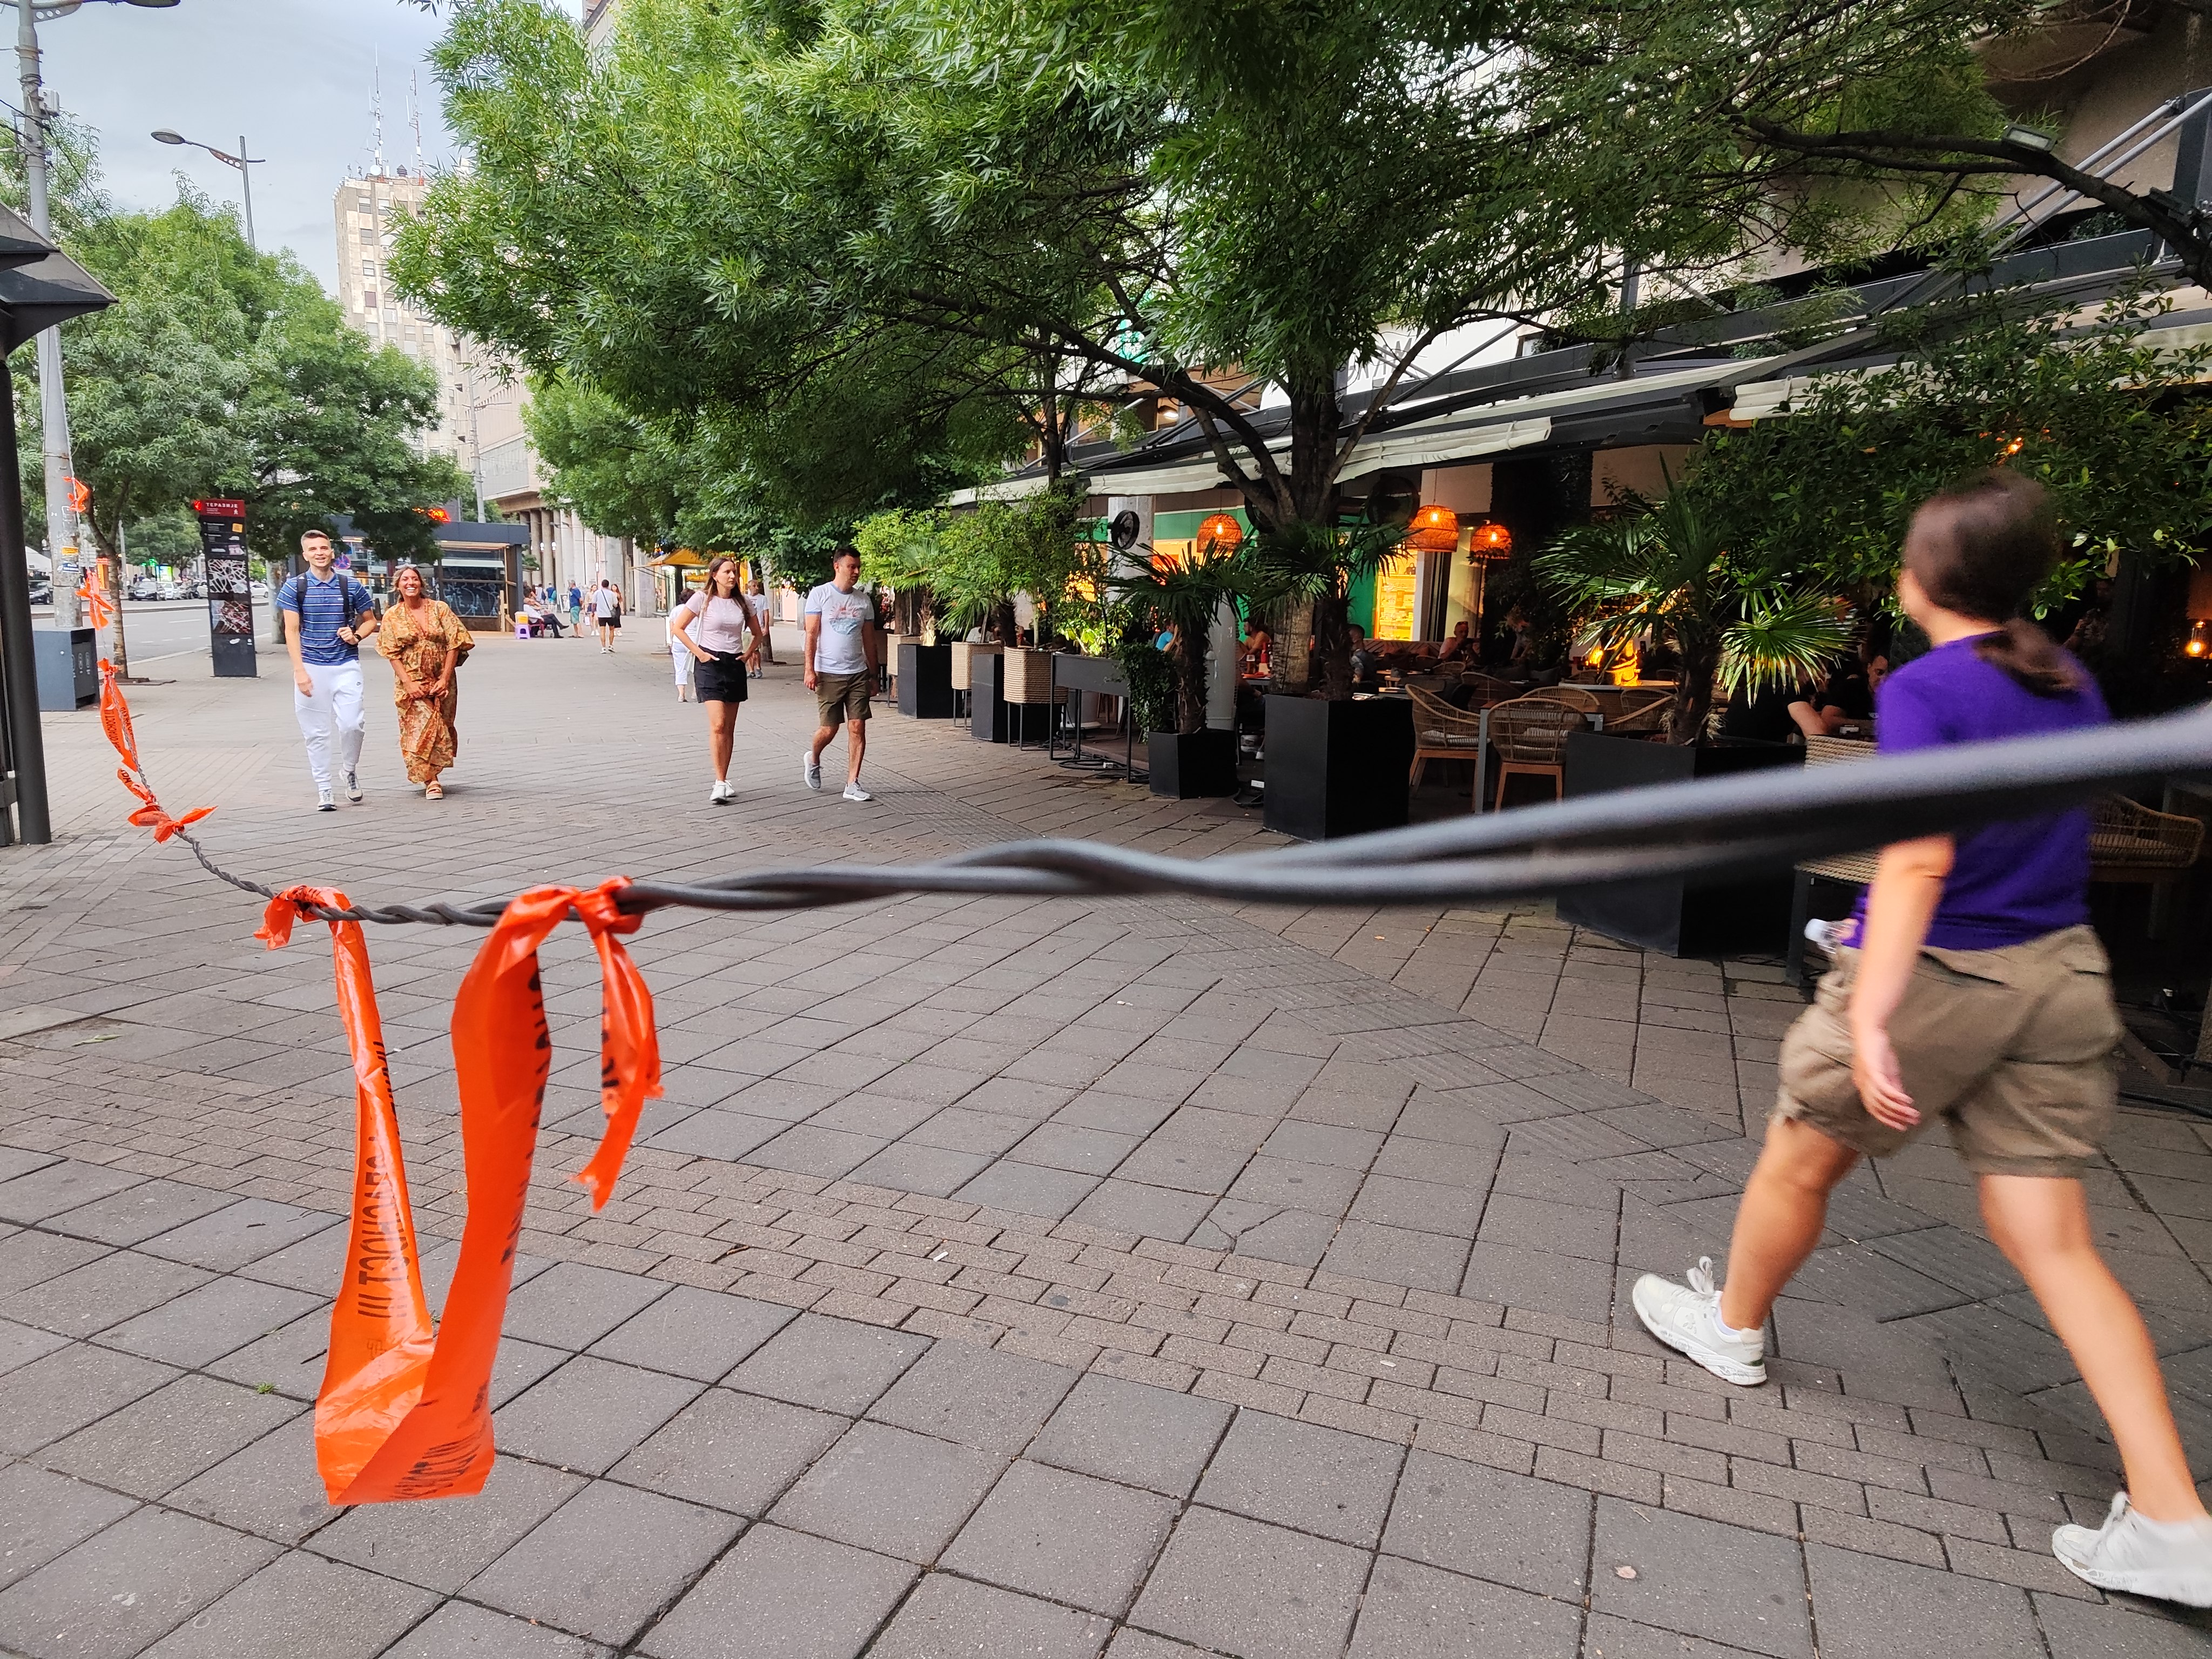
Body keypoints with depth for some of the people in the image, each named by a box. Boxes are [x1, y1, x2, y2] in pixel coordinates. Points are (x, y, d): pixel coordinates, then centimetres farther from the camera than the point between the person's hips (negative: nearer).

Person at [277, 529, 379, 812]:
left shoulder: (351, 586, 5)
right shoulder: (294, 587, 2)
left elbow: (370, 620, 16)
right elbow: (292, 631, -1)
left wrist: (357, 635, -6)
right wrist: (300, 671, -10)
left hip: (346, 666, 0)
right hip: (311, 668, 0)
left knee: (351, 724, -12)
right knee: (316, 732, 3)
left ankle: (349, 771, 16)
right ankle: (324, 790, 11)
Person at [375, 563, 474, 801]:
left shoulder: (439, 609, 1)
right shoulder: (392, 616, 2)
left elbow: (454, 644, -3)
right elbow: (392, 654, -2)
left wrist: (445, 679, -9)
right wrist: (409, 683, -13)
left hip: (441, 681, 2)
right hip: (411, 682, -1)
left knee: (440, 728, 10)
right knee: (421, 727, -13)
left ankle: (430, 775, 29)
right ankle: (431, 781, -11)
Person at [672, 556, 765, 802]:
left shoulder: (742, 602, 7)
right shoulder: (702, 599, -5)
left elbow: (757, 633, 20)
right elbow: (677, 628, -3)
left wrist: (748, 653, 6)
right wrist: (698, 652, -9)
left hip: (735, 665, 5)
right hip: (710, 664, -5)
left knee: (729, 728, 9)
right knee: (718, 725, -15)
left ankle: (724, 780, 17)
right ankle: (720, 783, -15)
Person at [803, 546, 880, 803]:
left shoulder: (864, 600, 9)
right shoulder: (819, 595, -2)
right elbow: (811, 635, -5)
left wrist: (873, 674, 12)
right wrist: (810, 669, -12)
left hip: (858, 673, 3)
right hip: (829, 673, -3)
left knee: (858, 728, -4)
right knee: (830, 729, 1)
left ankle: (852, 784, 2)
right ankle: (813, 759, 34)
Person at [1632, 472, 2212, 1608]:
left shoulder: (1924, 688, -15)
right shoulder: (2072, 686, 8)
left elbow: (1919, 859, -26)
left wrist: (1869, 1011, -30)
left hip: (1937, 973, -7)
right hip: (2060, 976, 7)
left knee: (1799, 1165, 16)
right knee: (2055, 1243, 10)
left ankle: (1733, 1328, 39)